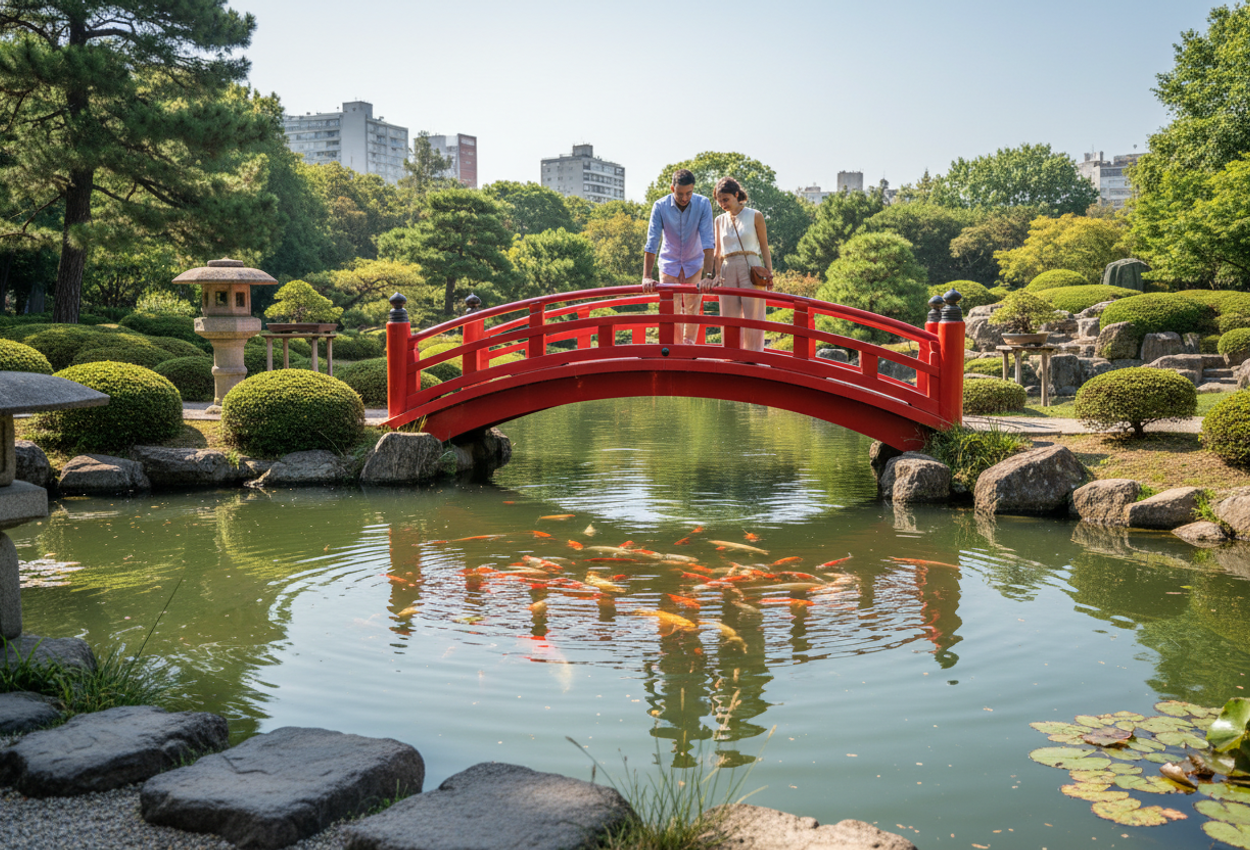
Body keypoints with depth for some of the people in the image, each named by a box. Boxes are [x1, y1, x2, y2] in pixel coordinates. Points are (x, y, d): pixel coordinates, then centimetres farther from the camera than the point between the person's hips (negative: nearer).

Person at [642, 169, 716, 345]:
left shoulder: (703, 204, -20)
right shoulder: (660, 206, -19)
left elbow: (708, 241, -25)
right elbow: (651, 242, -22)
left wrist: (707, 275, -35)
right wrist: (646, 277, -31)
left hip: (694, 264, 0)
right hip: (669, 264, 0)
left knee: (693, 311, 1)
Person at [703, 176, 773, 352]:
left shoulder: (755, 216, 5)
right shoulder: (720, 220, 14)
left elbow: (764, 248, 6)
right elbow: (718, 252, 15)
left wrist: (769, 274, -2)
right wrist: (716, 275, 2)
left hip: (751, 270, -3)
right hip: (728, 271, 3)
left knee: (751, 316, -7)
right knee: (729, 318, 1)